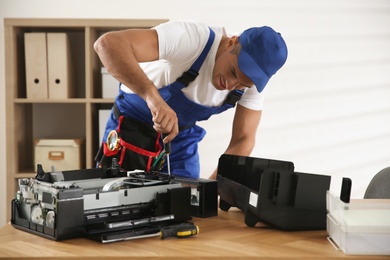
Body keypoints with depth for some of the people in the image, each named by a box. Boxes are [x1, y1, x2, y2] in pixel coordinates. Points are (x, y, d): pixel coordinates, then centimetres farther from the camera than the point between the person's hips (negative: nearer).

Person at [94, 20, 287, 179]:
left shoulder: (253, 80, -18)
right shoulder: (190, 39, -36)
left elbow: (243, 140, -13)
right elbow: (108, 43, -47)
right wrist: (153, 96, -60)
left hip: (183, 139, 4)